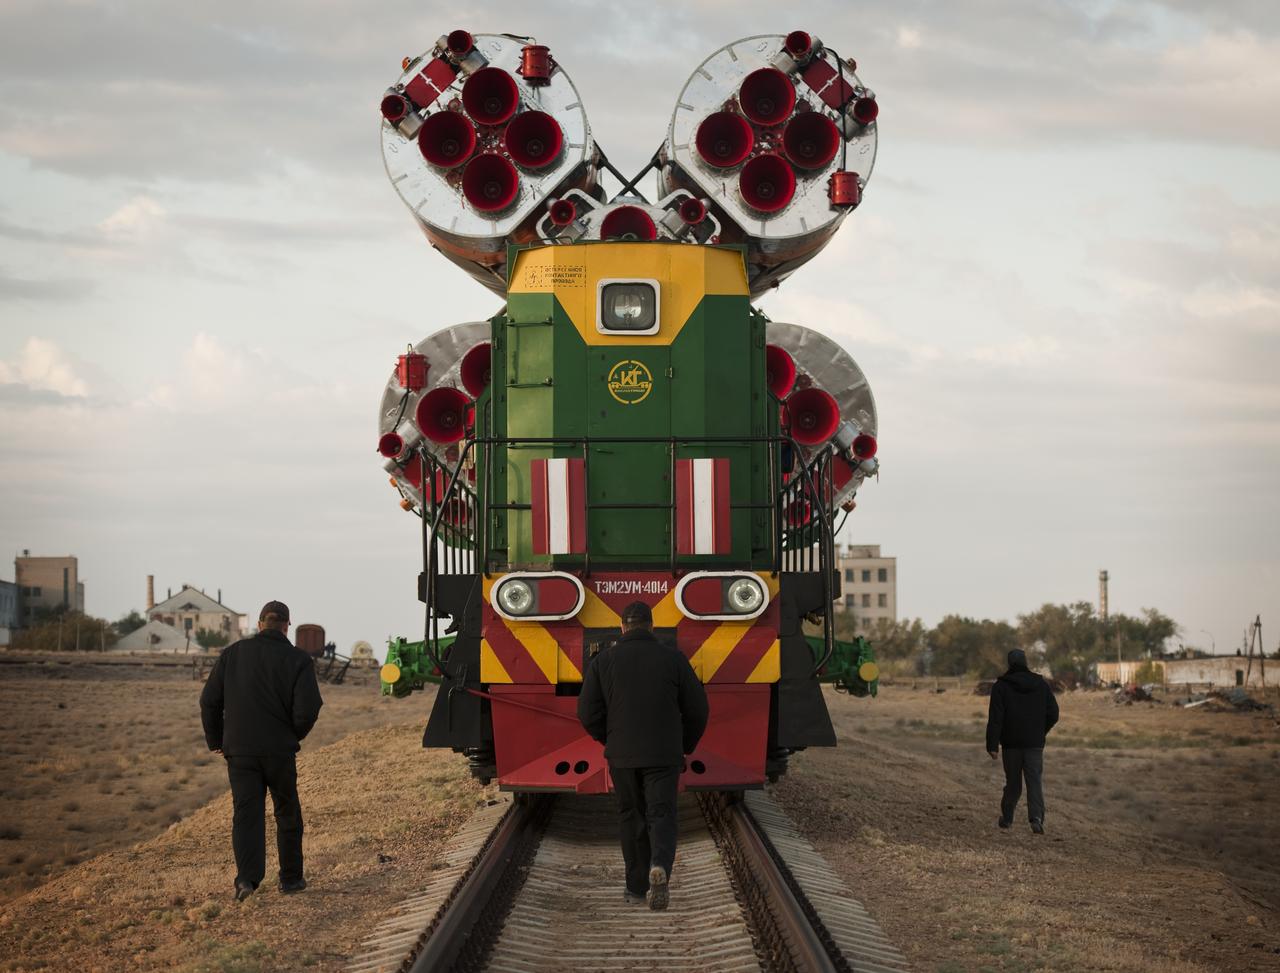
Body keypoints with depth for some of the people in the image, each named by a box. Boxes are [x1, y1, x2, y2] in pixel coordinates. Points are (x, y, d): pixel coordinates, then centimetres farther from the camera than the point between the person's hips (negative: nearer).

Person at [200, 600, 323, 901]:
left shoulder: (233, 653, 3)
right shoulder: (298, 660, -4)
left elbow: (210, 701, 2)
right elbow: (308, 707, -13)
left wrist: (216, 740, 15)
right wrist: (294, 735, 7)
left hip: (239, 749, 1)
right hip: (280, 750, -1)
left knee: (246, 814, -2)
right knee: (287, 812, 15)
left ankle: (247, 877, -22)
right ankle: (291, 878, 22)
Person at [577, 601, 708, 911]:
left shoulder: (604, 661, 1)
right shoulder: (673, 658, 0)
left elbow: (588, 713, 1)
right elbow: (697, 709, 3)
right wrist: (685, 746, 17)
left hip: (622, 756, 1)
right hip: (664, 755, -1)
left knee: (631, 817, 12)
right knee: (661, 815, 0)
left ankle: (638, 887, 13)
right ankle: (660, 867, -27)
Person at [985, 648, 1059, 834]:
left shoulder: (1001, 686, -4)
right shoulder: (1041, 684, 4)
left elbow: (995, 718, -10)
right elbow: (1053, 714, 6)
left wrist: (992, 745, -10)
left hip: (1011, 742, -1)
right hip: (1035, 743, 1)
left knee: (1013, 782, 13)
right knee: (1035, 781, -3)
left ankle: (1007, 817, 22)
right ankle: (1036, 817, -20)